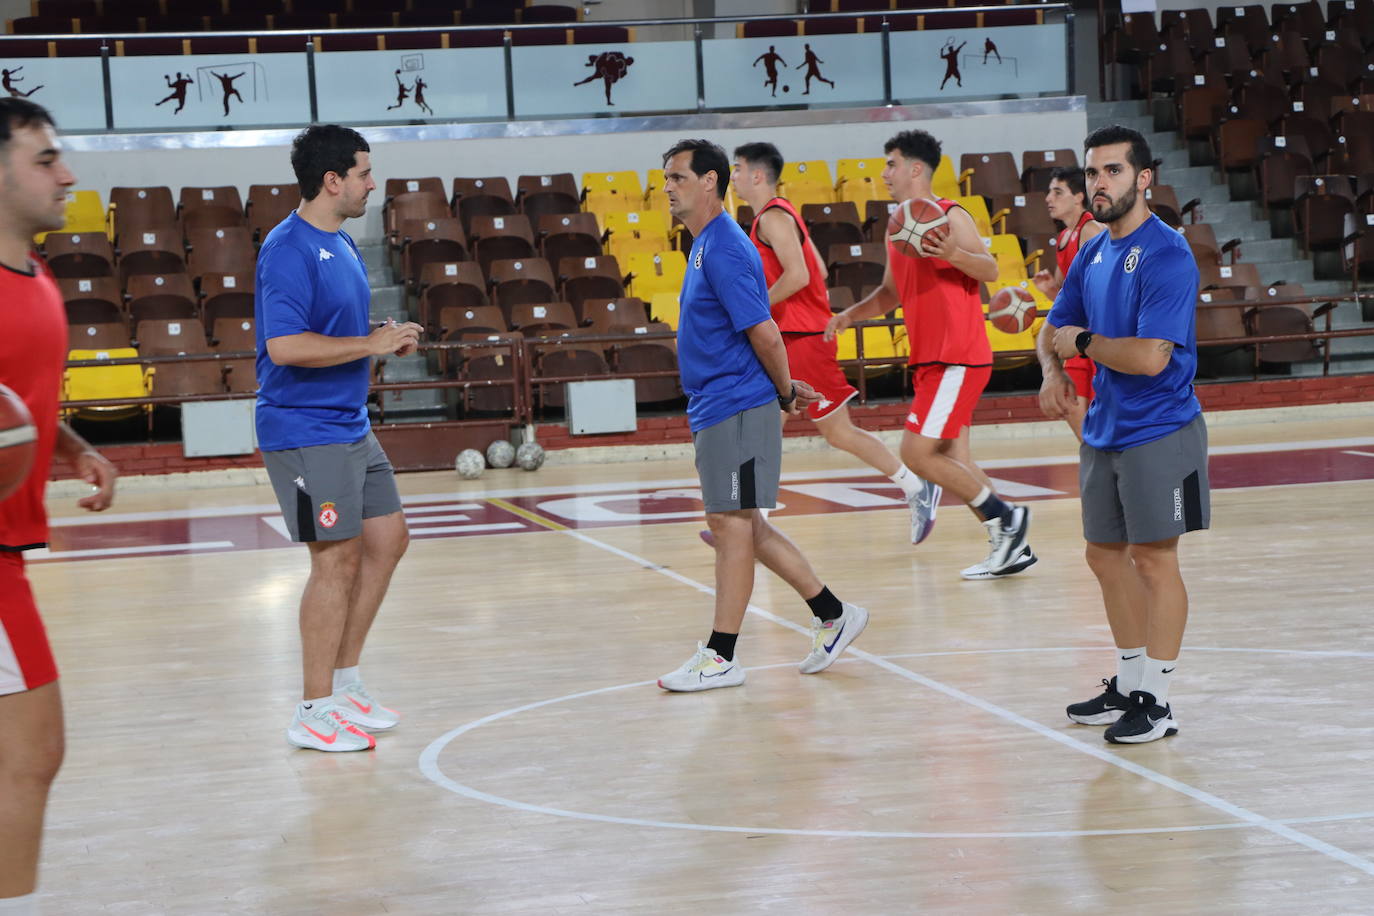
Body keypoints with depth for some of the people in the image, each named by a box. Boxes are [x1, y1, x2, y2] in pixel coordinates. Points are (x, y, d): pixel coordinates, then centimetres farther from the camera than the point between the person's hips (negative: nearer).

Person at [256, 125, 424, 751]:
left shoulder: (341, 245, 14)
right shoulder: (288, 249, -17)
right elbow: (284, 346, -26)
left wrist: (386, 338, 6)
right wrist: (372, 344, -20)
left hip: (350, 427, 10)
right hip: (306, 430, -10)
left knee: (387, 539, 12)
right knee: (338, 559, -8)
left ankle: (345, 683, 23)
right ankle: (315, 711, 0)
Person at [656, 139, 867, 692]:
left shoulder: (724, 249, -17)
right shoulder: (704, 245, 15)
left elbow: (764, 334, -18)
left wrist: (785, 393, -6)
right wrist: (785, 390, 18)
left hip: (734, 409, -10)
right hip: (714, 411, 10)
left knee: (732, 525, -4)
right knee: (741, 526, 14)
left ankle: (721, 657, 2)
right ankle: (833, 616, 23)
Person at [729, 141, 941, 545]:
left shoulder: (773, 217, -14)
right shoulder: (778, 214, 16)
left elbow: (798, 275, -26)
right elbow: (819, 270, 19)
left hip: (804, 340, -10)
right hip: (790, 339, 10)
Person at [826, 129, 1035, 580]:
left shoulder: (950, 216, -10)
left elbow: (991, 270, -18)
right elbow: (890, 292, 25)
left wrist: (953, 254, -35)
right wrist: (851, 314, 10)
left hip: (958, 359, -9)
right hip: (932, 360, 9)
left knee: (917, 452, -13)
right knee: (952, 458, 8)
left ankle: (1005, 517, -2)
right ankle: (1011, 547, 14)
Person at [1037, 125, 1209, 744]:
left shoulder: (1166, 256, -17)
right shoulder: (1092, 255, 9)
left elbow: (1149, 356, -25)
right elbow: (1055, 329, 20)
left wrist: (1083, 343, -9)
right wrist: (1053, 369, -3)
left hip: (1157, 433, -8)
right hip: (1103, 432, 8)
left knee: (1153, 559, -2)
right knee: (1106, 555, 13)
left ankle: (1156, 702, 6)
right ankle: (1128, 685, 27)